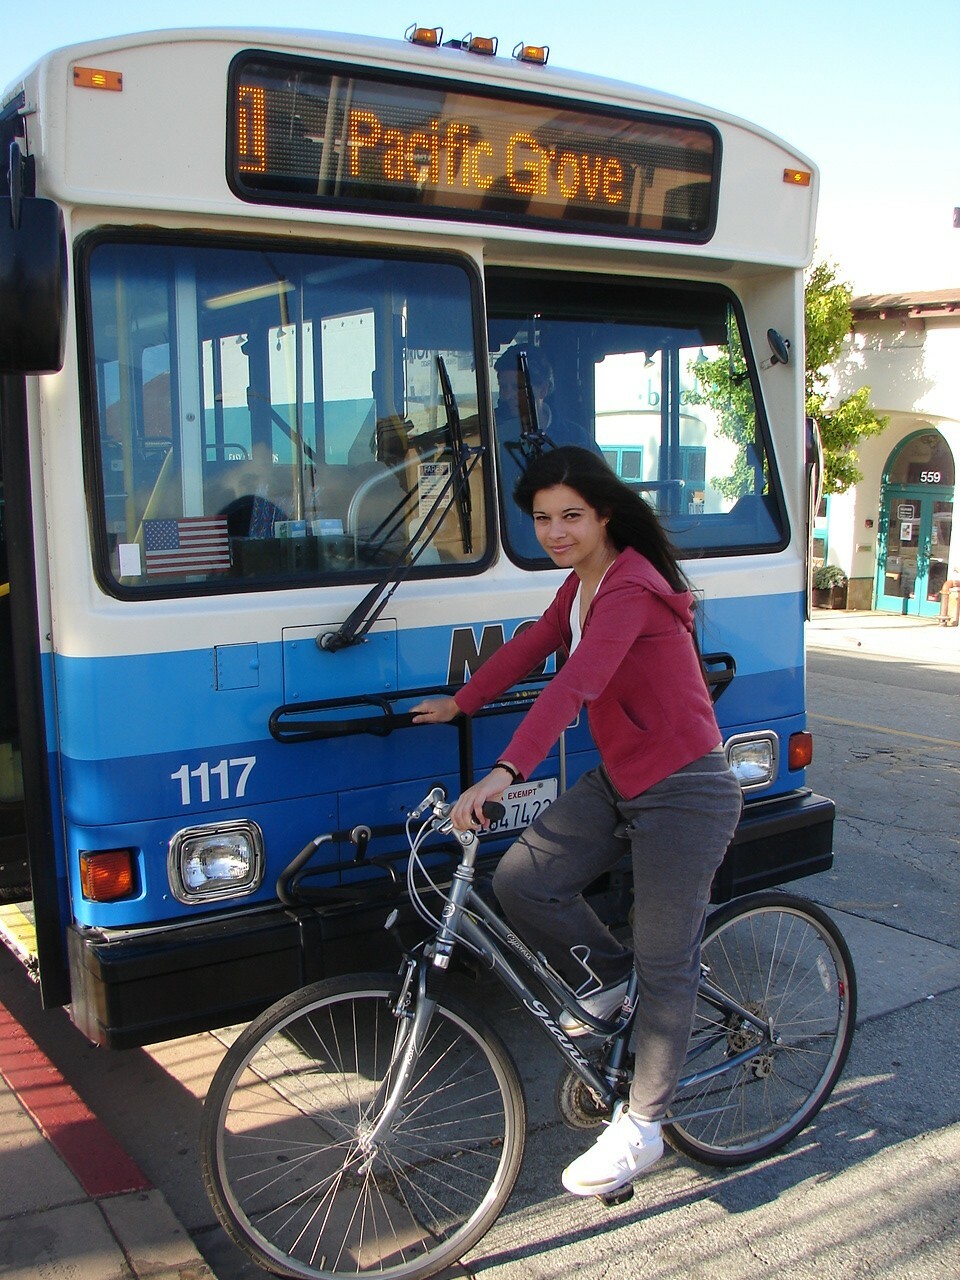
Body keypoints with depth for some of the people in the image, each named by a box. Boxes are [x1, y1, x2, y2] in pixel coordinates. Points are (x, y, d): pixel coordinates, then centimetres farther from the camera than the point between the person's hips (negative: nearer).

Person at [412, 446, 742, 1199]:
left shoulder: (631, 588, -23)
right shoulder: (582, 583, 7)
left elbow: (576, 684, -37)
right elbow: (531, 648, 20)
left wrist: (506, 773, -47)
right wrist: (459, 704, 25)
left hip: (684, 791, -9)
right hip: (619, 781, 9)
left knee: (665, 964, 2)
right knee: (520, 877, -6)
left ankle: (639, 1130, 16)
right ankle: (604, 976, 20)